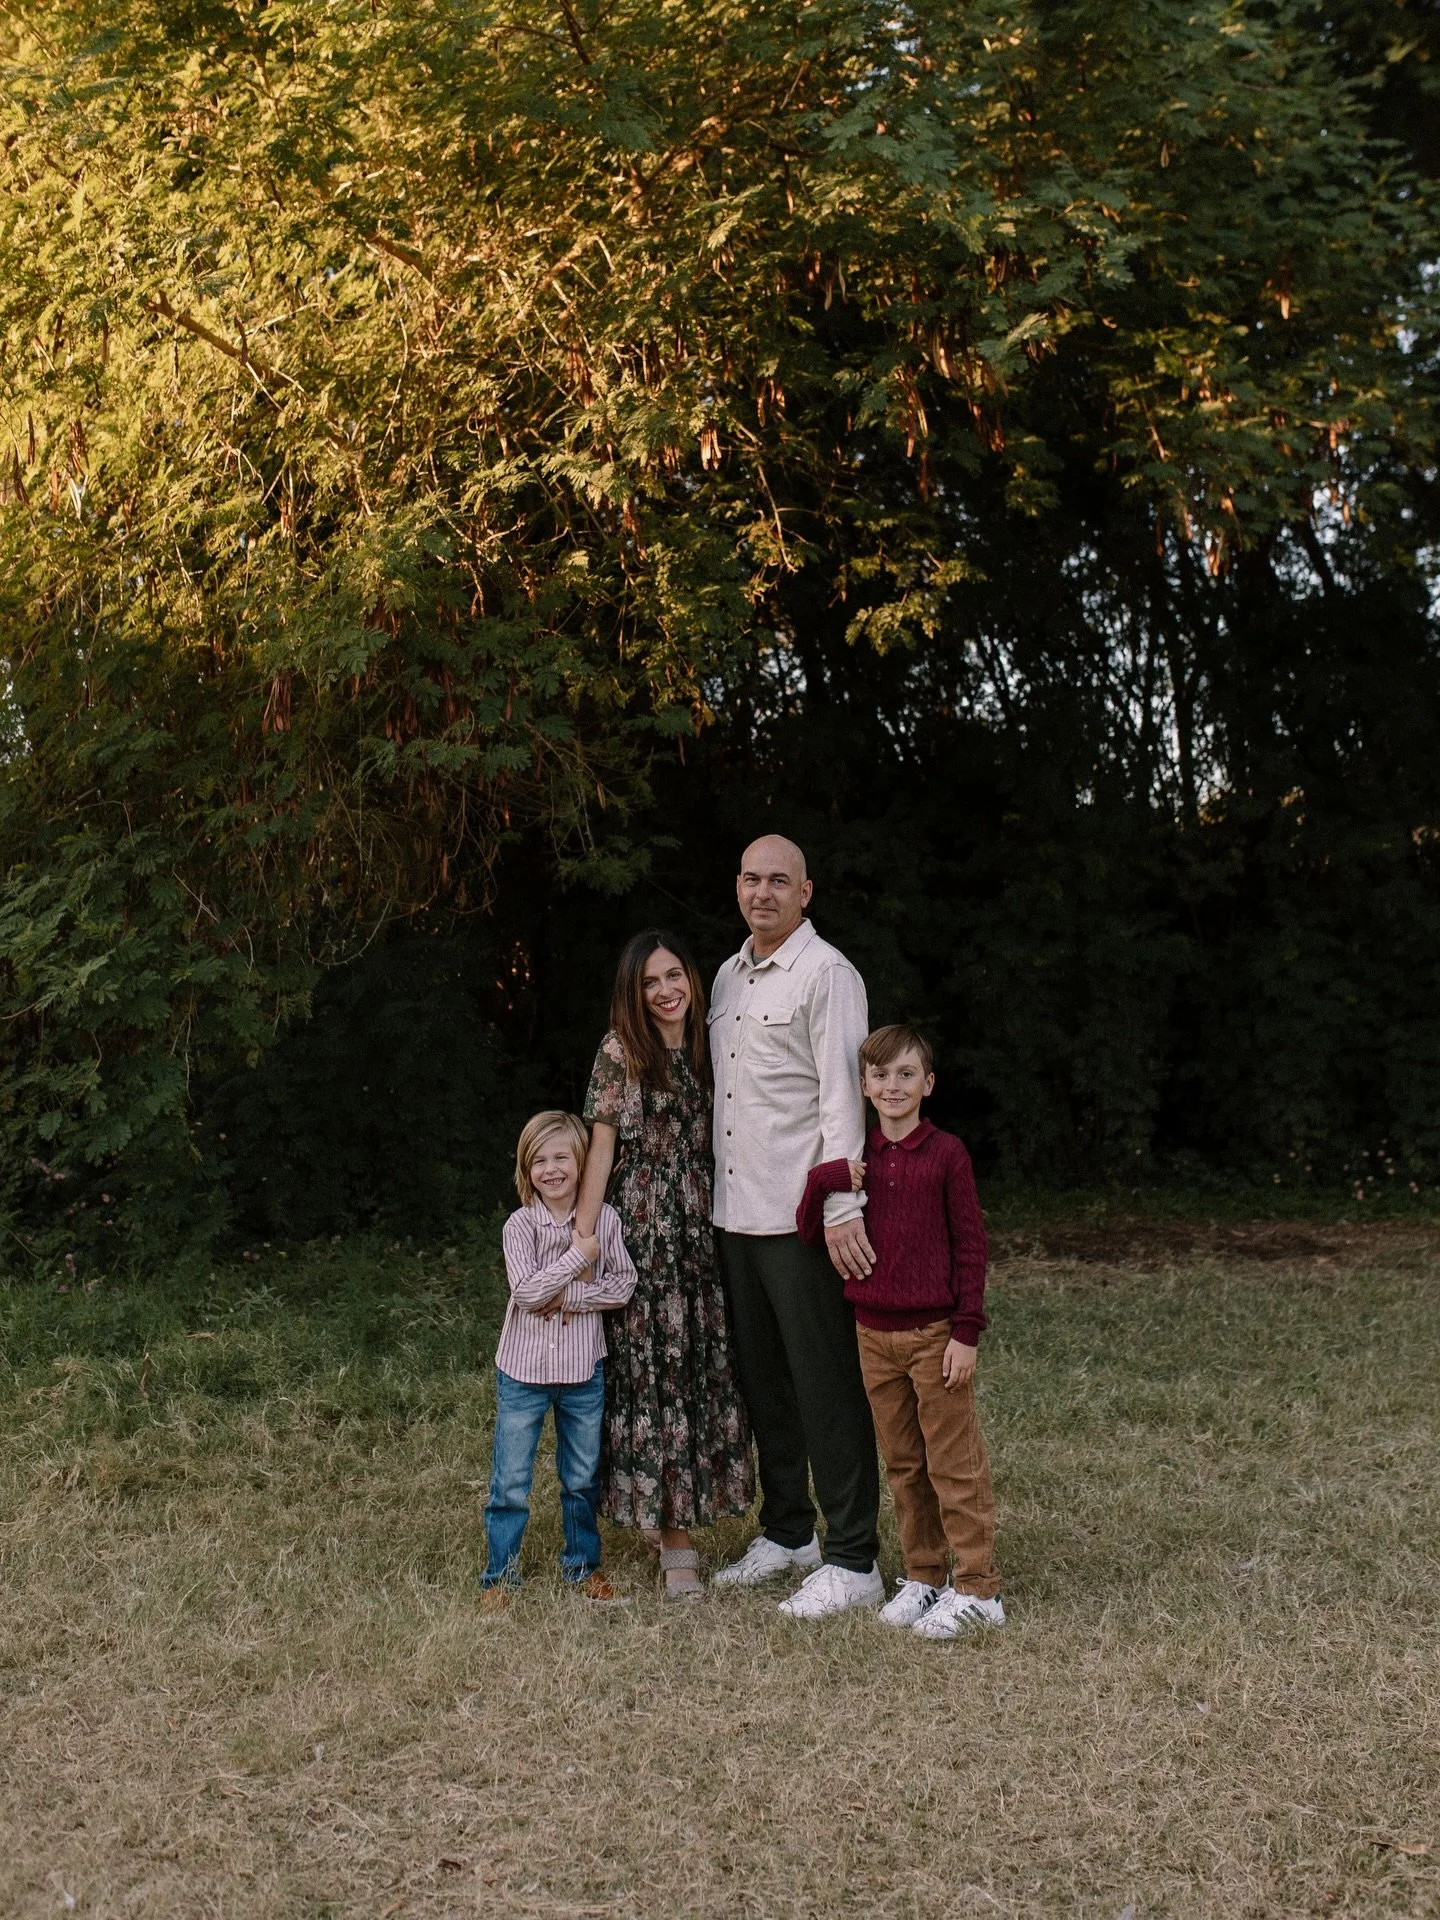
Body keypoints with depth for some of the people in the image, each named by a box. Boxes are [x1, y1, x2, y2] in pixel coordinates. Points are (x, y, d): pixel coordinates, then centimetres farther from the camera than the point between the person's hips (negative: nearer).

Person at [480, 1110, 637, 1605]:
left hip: (584, 1368, 2)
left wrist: (570, 1297, -17)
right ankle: (500, 1574, 17)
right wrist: (578, 1257, -19)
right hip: (523, 1368, -2)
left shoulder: (603, 1220, -3)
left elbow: (624, 1284, -6)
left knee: (583, 1478, 15)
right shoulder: (520, 1226, -10)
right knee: (510, 1483, 3)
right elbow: (526, 1292, -20)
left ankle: (583, 1565, 32)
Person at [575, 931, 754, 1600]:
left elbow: (717, 1145, 14)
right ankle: (674, 1544, 2)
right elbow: (601, 1147, -6)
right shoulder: (620, 1051, -3)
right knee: (655, 1375, -3)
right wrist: (582, 1237, -11)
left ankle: (686, 1522, 17)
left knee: (706, 1371, 5)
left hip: (704, 1236, 5)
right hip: (642, 1237, -5)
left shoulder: (706, 1050, 10)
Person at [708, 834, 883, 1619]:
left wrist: (843, 1210, -23)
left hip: (801, 1216, -8)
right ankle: (785, 1532, 29)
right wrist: (707, 1192, 17)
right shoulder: (729, 975, 15)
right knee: (762, 1379, 16)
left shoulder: (826, 974, -9)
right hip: (736, 1212, 8)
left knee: (827, 1385, -3)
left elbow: (842, 1096, -16)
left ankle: (852, 1561, 4)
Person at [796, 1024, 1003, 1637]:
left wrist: (966, 1332, -9)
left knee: (954, 1462, 1)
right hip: (874, 1333, 5)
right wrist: (823, 1180, -14)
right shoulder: (856, 1160, 7)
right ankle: (923, 1575, 24)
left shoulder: (945, 1153, -6)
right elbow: (809, 1231, 5)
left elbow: (970, 1246, -5)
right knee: (902, 1464, 13)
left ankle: (977, 1587, 8)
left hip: (935, 1332, -5)